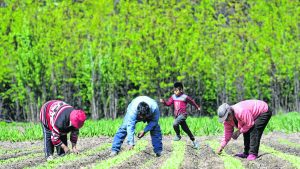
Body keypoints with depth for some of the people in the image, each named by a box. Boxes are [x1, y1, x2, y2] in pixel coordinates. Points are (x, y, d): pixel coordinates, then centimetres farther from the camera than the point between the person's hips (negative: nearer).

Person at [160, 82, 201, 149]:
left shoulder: (185, 97, -8)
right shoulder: (173, 97, 7)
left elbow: (192, 101, 6)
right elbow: (168, 103, 5)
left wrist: (197, 107, 21)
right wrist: (163, 102, -15)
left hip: (183, 114, -6)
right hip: (177, 115, 6)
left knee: (175, 124, -30)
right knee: (186, 129, 10)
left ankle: (178, 135, -6)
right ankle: (194, 141, 21)